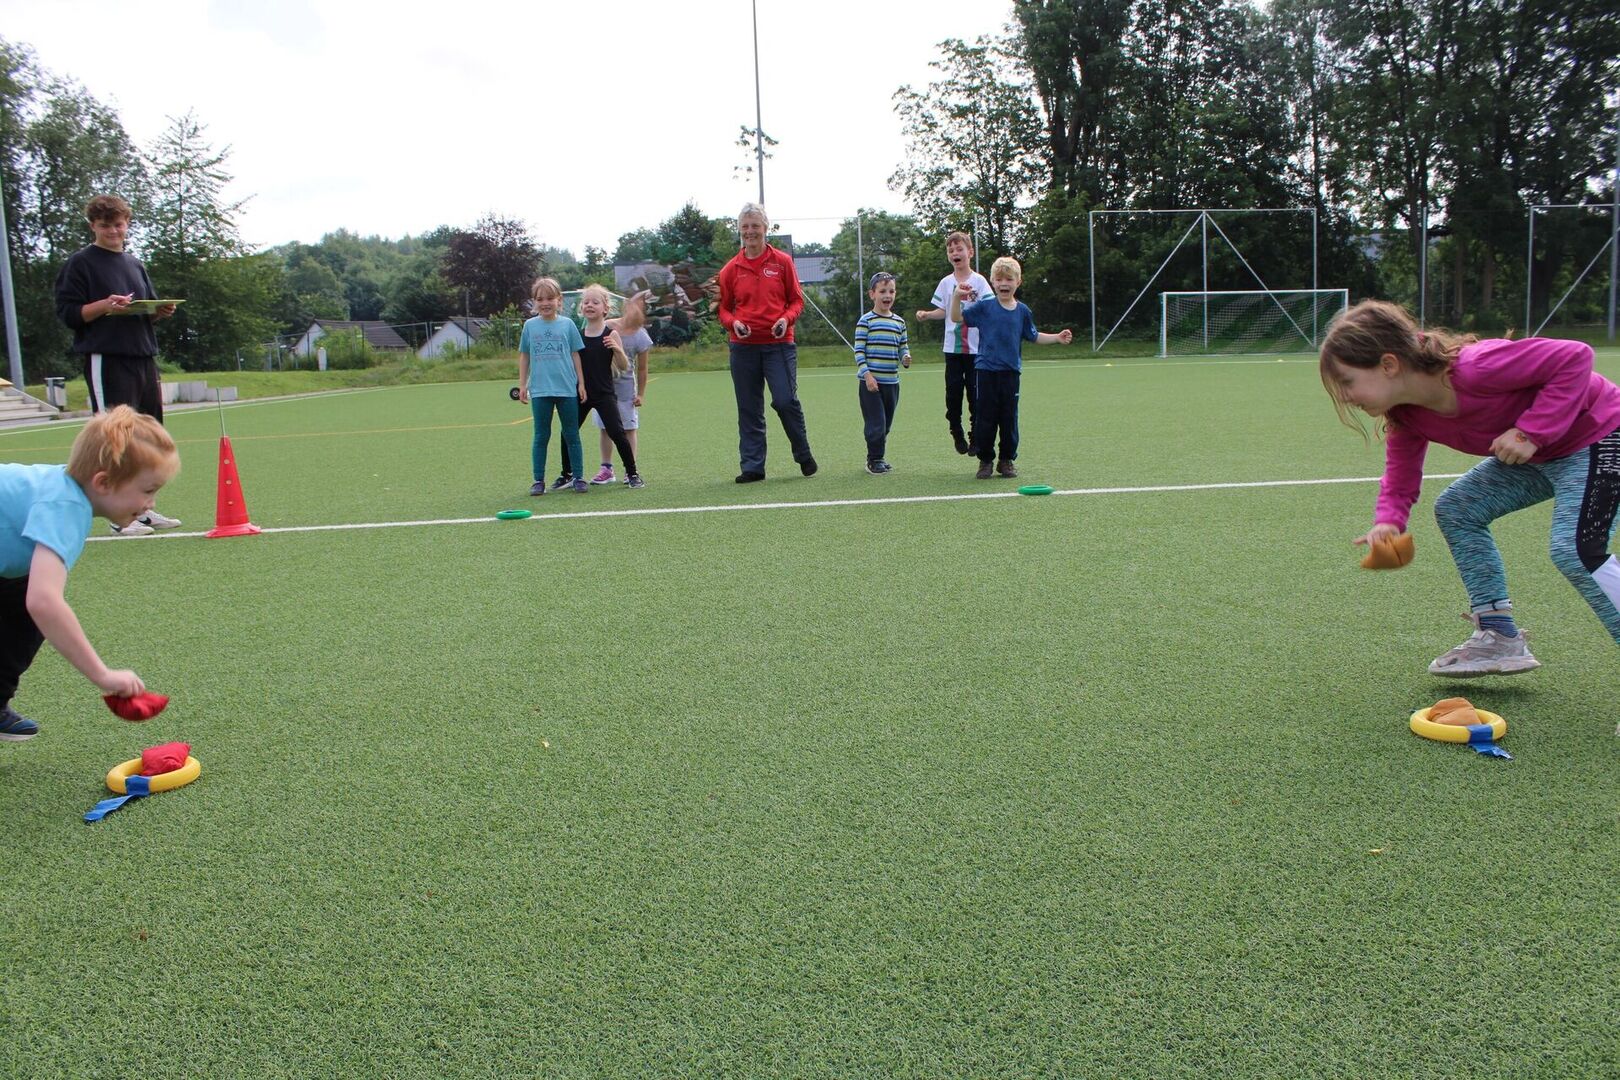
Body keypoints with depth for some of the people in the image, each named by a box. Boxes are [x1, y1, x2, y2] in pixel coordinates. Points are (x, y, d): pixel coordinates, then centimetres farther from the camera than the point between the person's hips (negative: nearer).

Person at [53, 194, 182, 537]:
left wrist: (161, 312, 3)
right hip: (106, 359, -7)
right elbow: (67, 312, -5)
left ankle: (145, 508, 16)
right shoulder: (80, 262, 1)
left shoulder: (135, 264, 21)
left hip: (144, 357, 7)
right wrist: (105, 306, -20)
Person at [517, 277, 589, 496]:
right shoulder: (530, 326, 5)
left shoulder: (567, 324, 2)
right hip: (540, 390, 1)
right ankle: (539, 480, 11)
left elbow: (575, 354, 6)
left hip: (567, 389, -1)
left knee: (571, 435, 6)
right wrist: (522, 385, 8)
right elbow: (524, 356, 11)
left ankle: (578, 478, 13)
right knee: (541, 436, 6)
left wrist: (581, 383, 5)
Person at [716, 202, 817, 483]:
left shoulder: (782, 262, 4)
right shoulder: (731, 269, 7)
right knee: (749, 409, 4)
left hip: (779, 344, -2)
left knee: (786, 400, -11)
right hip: (744, 346, 2)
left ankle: (804, 455, 11)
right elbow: (724, 308, 12)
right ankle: (752, 467, 12)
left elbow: (796, 300, 6)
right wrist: (733, 322, -10)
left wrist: (786, 319, -13)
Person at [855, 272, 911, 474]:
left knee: (886, 425, 12)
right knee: (876, 424, -7)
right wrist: (867, 375, -16)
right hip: (870, 381, -5)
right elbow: (859, 351, -7)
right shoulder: (866, 321, -5)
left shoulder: (899, 322, 10)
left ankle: (877, 457, 26)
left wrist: (906, 358, -8)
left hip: (891, 381, 5)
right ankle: (874, 459, 7)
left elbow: (903, 347, 15)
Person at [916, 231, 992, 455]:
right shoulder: (946, 282, 8)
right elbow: (943, 311, 12)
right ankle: (957, 434, 17)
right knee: (953, 391, 3)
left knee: (975, 393, 0)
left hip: (976, 347, -2)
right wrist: (927, 314, -7)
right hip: (952, 347, 3)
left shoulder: (979, 281, -1)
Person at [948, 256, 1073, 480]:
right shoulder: (984, 307, -1)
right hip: (986, 371, -2)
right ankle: (985, 460, 14)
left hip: (1010, 372, 2)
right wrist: (957, 297, -17)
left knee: (1009, 418, 6)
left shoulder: (1022, 311, 6)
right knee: (985, 418, 3)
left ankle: (1007, 460, 18)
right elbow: (957, 318, -2)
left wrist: (1057, 338, 12)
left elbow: (1033, 336, 19)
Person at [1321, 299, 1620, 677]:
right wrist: (1388, 521, -20)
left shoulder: (1475, 369, -35)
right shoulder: (1405, 418, -8)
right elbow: (1400, 480, 1)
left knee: (1576, 550, -24)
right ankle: (1500, 638, 10)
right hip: (1537, 454, 9)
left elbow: (1575, 356, -30)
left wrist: (1530, 432, -31)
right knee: (1455, 509, 5)